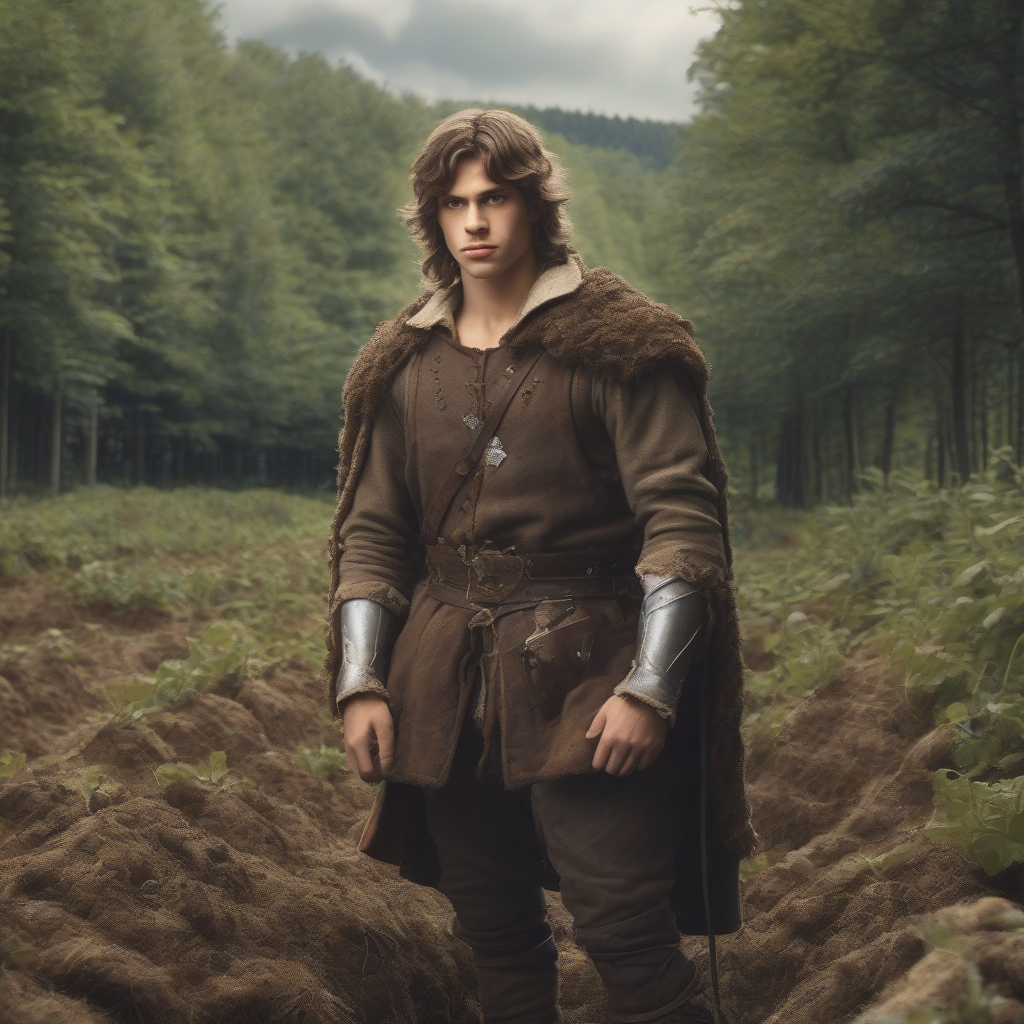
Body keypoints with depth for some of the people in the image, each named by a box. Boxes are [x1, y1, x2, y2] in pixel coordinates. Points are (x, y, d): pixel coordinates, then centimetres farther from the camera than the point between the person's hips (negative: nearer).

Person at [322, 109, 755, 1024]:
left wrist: (649, 688, -15)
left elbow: (683, 521, -8)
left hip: (584, 676, -4)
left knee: (624, 930, -12)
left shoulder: (618, 344, -2)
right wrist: (359, 685, 3)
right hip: (446, 690, 5)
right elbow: (369, 533, 14)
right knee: (495, 936, 11)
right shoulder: (402, 364, 12)